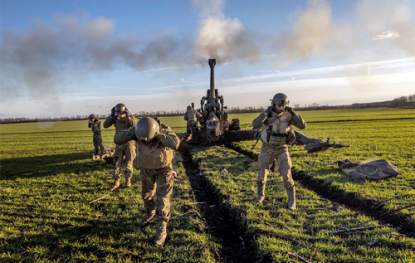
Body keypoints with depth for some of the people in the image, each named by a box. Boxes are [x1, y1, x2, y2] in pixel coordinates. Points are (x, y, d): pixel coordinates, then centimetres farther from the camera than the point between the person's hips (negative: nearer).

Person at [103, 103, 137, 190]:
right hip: (119, 144, 3)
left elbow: (134, 126, -29)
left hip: (129, 143, -3)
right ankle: (116, 182, 8)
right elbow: (105, 125, -11)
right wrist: (111, 115, -20)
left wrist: (128, 116, -35)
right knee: (116, 163, -2)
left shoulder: (131, 117, -9)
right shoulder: (115, 118, 0)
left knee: (128, 163, 3)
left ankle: (128, 181, 19)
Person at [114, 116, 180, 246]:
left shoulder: (165, 131, -33)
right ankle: (150, 216, 45)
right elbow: (117, 139, -29)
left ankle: (161, 229, 4)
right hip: (146, 168, 4)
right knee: (147, 195, 19)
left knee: (162, 198, -8)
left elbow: (175, 144, -54)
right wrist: (132, 131, -42)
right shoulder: (139, 131, -24)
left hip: (163, 169, -4)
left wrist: (158, 134, -51)